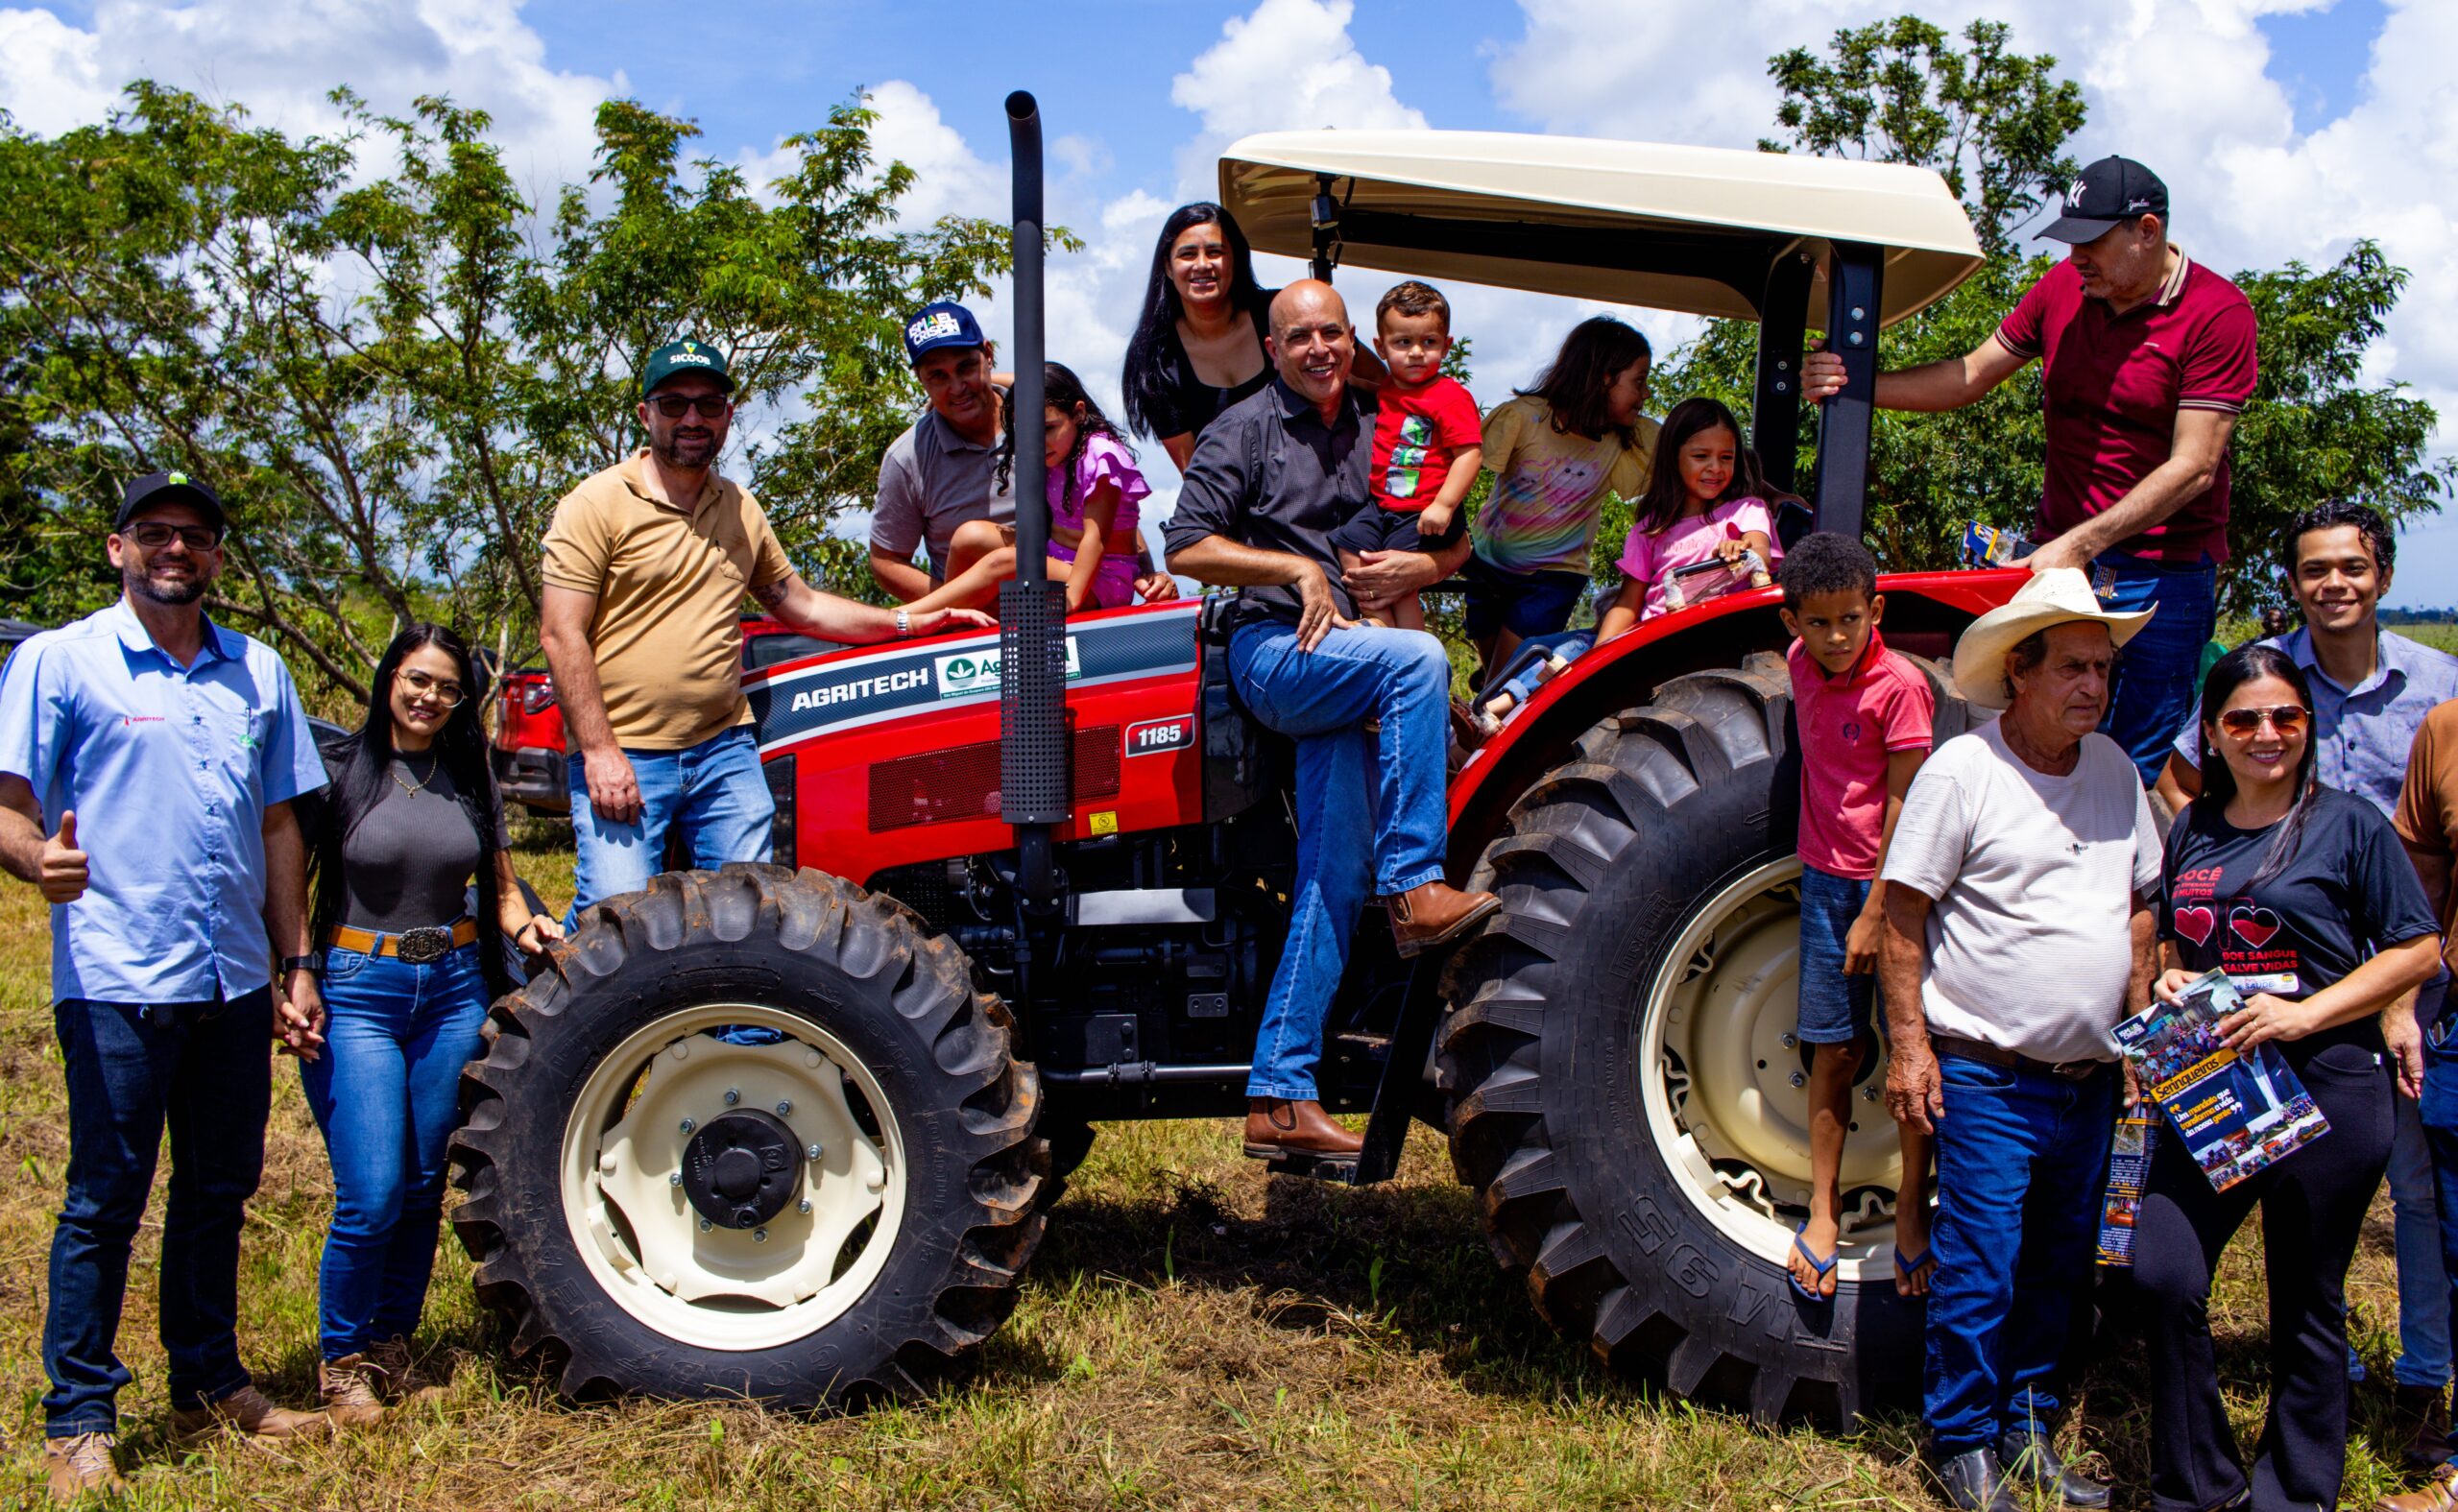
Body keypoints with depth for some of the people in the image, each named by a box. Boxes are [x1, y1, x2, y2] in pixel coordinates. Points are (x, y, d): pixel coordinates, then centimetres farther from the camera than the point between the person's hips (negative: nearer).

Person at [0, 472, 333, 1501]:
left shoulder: (257, 671, 13)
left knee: (219, 1189, 14)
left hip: (234, 981, 5)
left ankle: (210, 1386, 28)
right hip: (117, 980, -5)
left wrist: (295, 961, 14)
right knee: (105, 1201, 0)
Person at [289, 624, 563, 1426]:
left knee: (424, 1187, 10)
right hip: (356, 991, -4)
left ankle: (393, 1345, 26)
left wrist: (527, 927, -8)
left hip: (454, 989, 4)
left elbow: (501, 889, 14)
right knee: (372, 1198, -8)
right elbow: (292, 888, -3)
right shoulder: (340, 770, -4)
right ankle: (343, 1360, 13)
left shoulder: (470, 777, 8)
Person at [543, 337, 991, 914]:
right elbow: (562, 634, -8)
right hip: (625, 758, -5)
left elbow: (803, 606, 25)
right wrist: (599, 753, -15)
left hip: (726, 752, 5)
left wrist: (910, 622, 15)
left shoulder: (741, 509, 16)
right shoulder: (599, 503, -3)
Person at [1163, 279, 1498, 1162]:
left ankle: (1280, 1096, -6)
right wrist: (1299, 567, -13)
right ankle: (1415, 889, -28)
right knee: (1416, 657, -33)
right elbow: (1187, 547, -5)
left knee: (1336, 872, -6)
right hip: (1272, 649, -5)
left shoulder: (1371, 438, 21)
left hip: (1343, 667, 5)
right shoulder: (1246, 429, 4)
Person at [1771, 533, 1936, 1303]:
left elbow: (1904, 804, -16)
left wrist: (1876, 913, -16)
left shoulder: (1900, 686, -16)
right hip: (1826, 879, 5)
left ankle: (1911, 1207, 14)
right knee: (1834, 1049, 7)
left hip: (1892, 884, -5)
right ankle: (1823, 1209, 14)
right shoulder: (1802, 662, 2)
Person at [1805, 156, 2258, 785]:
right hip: (2062, 555, 4)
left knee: (2135, 771, -4)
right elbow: (1971, 376, 11)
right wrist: (1852, 386, -5)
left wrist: (2081, 545, -24)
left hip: (2165, 573, -4)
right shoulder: (2063, 289, 7)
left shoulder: (2218, 312, -10)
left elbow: (2193, 468, -16)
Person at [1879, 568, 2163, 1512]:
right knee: (1979, 1269, -2)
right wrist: (1908, 1041, -15)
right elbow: (1902, 914, -11)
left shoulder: (2114, 770, 8)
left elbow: (2139, 904, 17)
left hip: (2089, 1079, 6)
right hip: (1988, 1076, -6)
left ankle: (2028, 1431, 29)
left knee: (2060, 1266, 15)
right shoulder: (1961, 772, -11)